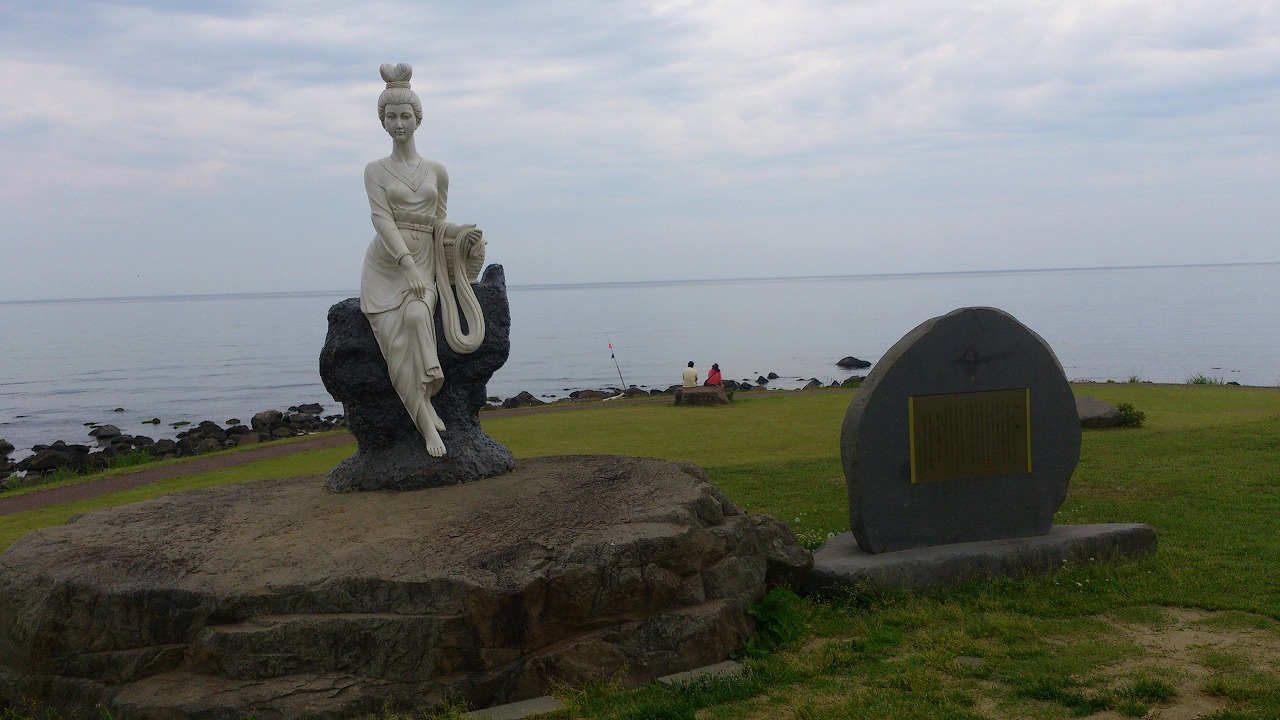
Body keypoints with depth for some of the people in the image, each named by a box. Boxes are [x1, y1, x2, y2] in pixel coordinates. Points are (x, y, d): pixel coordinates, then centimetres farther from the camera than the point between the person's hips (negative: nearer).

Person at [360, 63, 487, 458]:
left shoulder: (437, 171, 14)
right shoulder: (375, 170, 7)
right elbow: (382, 218, -7)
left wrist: (462, 232, -7)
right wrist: (408, 265, -21)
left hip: (425, 263, 1)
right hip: (386, 265, -1)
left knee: (416, 317, -32)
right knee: (397, 336, -23)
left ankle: (423, 404, -31)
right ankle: (428, 421, -27)